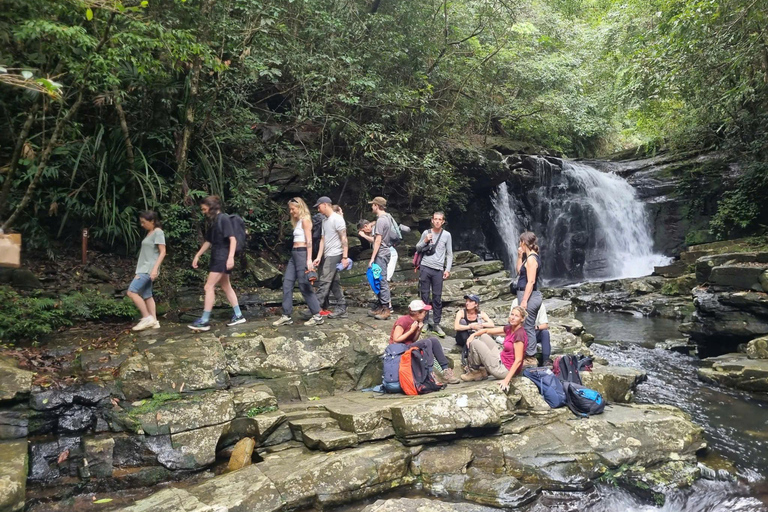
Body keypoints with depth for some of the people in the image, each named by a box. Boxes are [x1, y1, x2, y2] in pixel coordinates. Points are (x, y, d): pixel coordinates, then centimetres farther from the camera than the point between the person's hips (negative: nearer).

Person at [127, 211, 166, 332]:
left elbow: (162, 252, -16)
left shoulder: (158, 232, -10)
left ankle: (147, 317, -10)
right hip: (144, 269, 9)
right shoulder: (149, 233, 17)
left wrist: (155, 269, -23)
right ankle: (154, 321, 10)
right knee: (146, 295, 8)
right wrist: (139, 267, 20)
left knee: (131, 292, -14)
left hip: (149, 269, -9)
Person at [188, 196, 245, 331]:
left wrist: (231, 257, -26)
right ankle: (238, 315, 17)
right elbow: (208, 242, 23)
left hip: (223, 257, -9)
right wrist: (197, 256, 23)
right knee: (226, 287, 11)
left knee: (209, 287, -10)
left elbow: (233, 239, -17)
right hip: (216, 257, 9)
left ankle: (204, 321, -8)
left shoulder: (223, 219, -11)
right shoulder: (212, 221, 15)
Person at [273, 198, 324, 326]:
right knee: (287, 283, 5)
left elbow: (309, 241, -16)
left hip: (302, 253, -9)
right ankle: (286, 316, 9)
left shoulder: (305, 220, -8)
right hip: (294, 254, 9)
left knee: (304, 285, -5)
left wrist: (309, 259, -23)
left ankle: (317, 316, 2)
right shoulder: (298, 221, 19)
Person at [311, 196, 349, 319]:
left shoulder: (337, 219, -11)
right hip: (327, 256, 9)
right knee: (334, 283, 9)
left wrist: (345, 257, -20)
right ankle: (341, 309, 13)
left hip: (334, 255, -9)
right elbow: (323, 239, 13)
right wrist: (318, 257, 5)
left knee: (324, 282, -8)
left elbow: (344, 238, -15)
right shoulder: (325, 220, 16)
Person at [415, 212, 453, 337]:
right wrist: (425, 241, -5)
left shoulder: (446, 235, 4)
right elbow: (418, 248, 13)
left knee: (437, 297, 2)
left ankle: (436, 324, 9)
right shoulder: (426, 233, 6)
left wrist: (447, 269, -3)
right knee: (424, 295, 5)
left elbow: (449, 254, 5)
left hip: (438, 269, -1)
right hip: (425, 267, 1)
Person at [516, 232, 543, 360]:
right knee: (530, 326, 16)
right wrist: (520, 256, 13)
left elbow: (531, 282, -20)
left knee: (528, 327, -4)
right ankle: (530, 354, 25)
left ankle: (530, 355, 2)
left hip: (529, 296, -10)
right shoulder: (530, 257, 13)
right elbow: (518, 271, 24)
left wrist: (524, 301, -22)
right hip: (531, 296, 10)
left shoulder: (531, 259, -16)